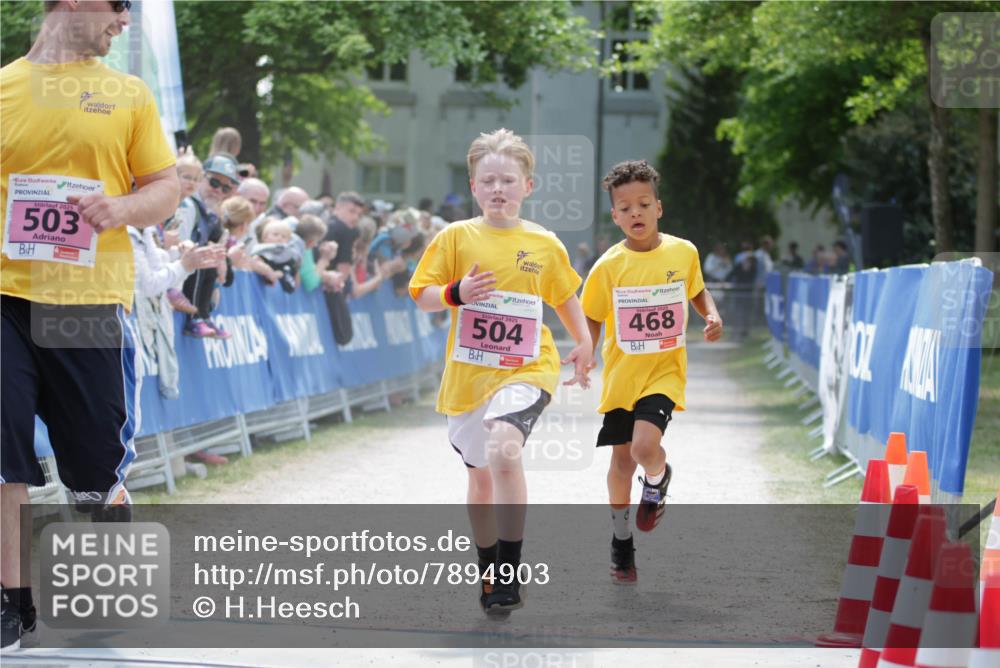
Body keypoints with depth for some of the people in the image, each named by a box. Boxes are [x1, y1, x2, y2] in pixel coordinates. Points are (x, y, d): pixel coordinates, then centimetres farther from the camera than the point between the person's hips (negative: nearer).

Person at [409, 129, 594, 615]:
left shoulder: (545, 245, 2)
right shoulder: (456, 237, 0)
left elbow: (565, 296, 18)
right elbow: (421, 296, 0)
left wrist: (583, 343, 8)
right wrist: (456, 293, -19)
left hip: (526, 369, -2)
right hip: (468, 372, 2)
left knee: (503, 450, -28)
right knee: (480, 474, 15)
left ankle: (509, 574, -23)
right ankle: (488, 571, 38)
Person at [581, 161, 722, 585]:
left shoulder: (683, 252, -4)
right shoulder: (608, 267, -8)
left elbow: (697, 290, 15)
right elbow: (592, 320, 2)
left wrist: (712, 315, -4)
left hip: (665, 370, -1)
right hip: (621, 374, 1)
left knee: (645, 445, -22)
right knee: (621, 458, 9)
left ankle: (657, 481, 15)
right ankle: (621, 540, 29)